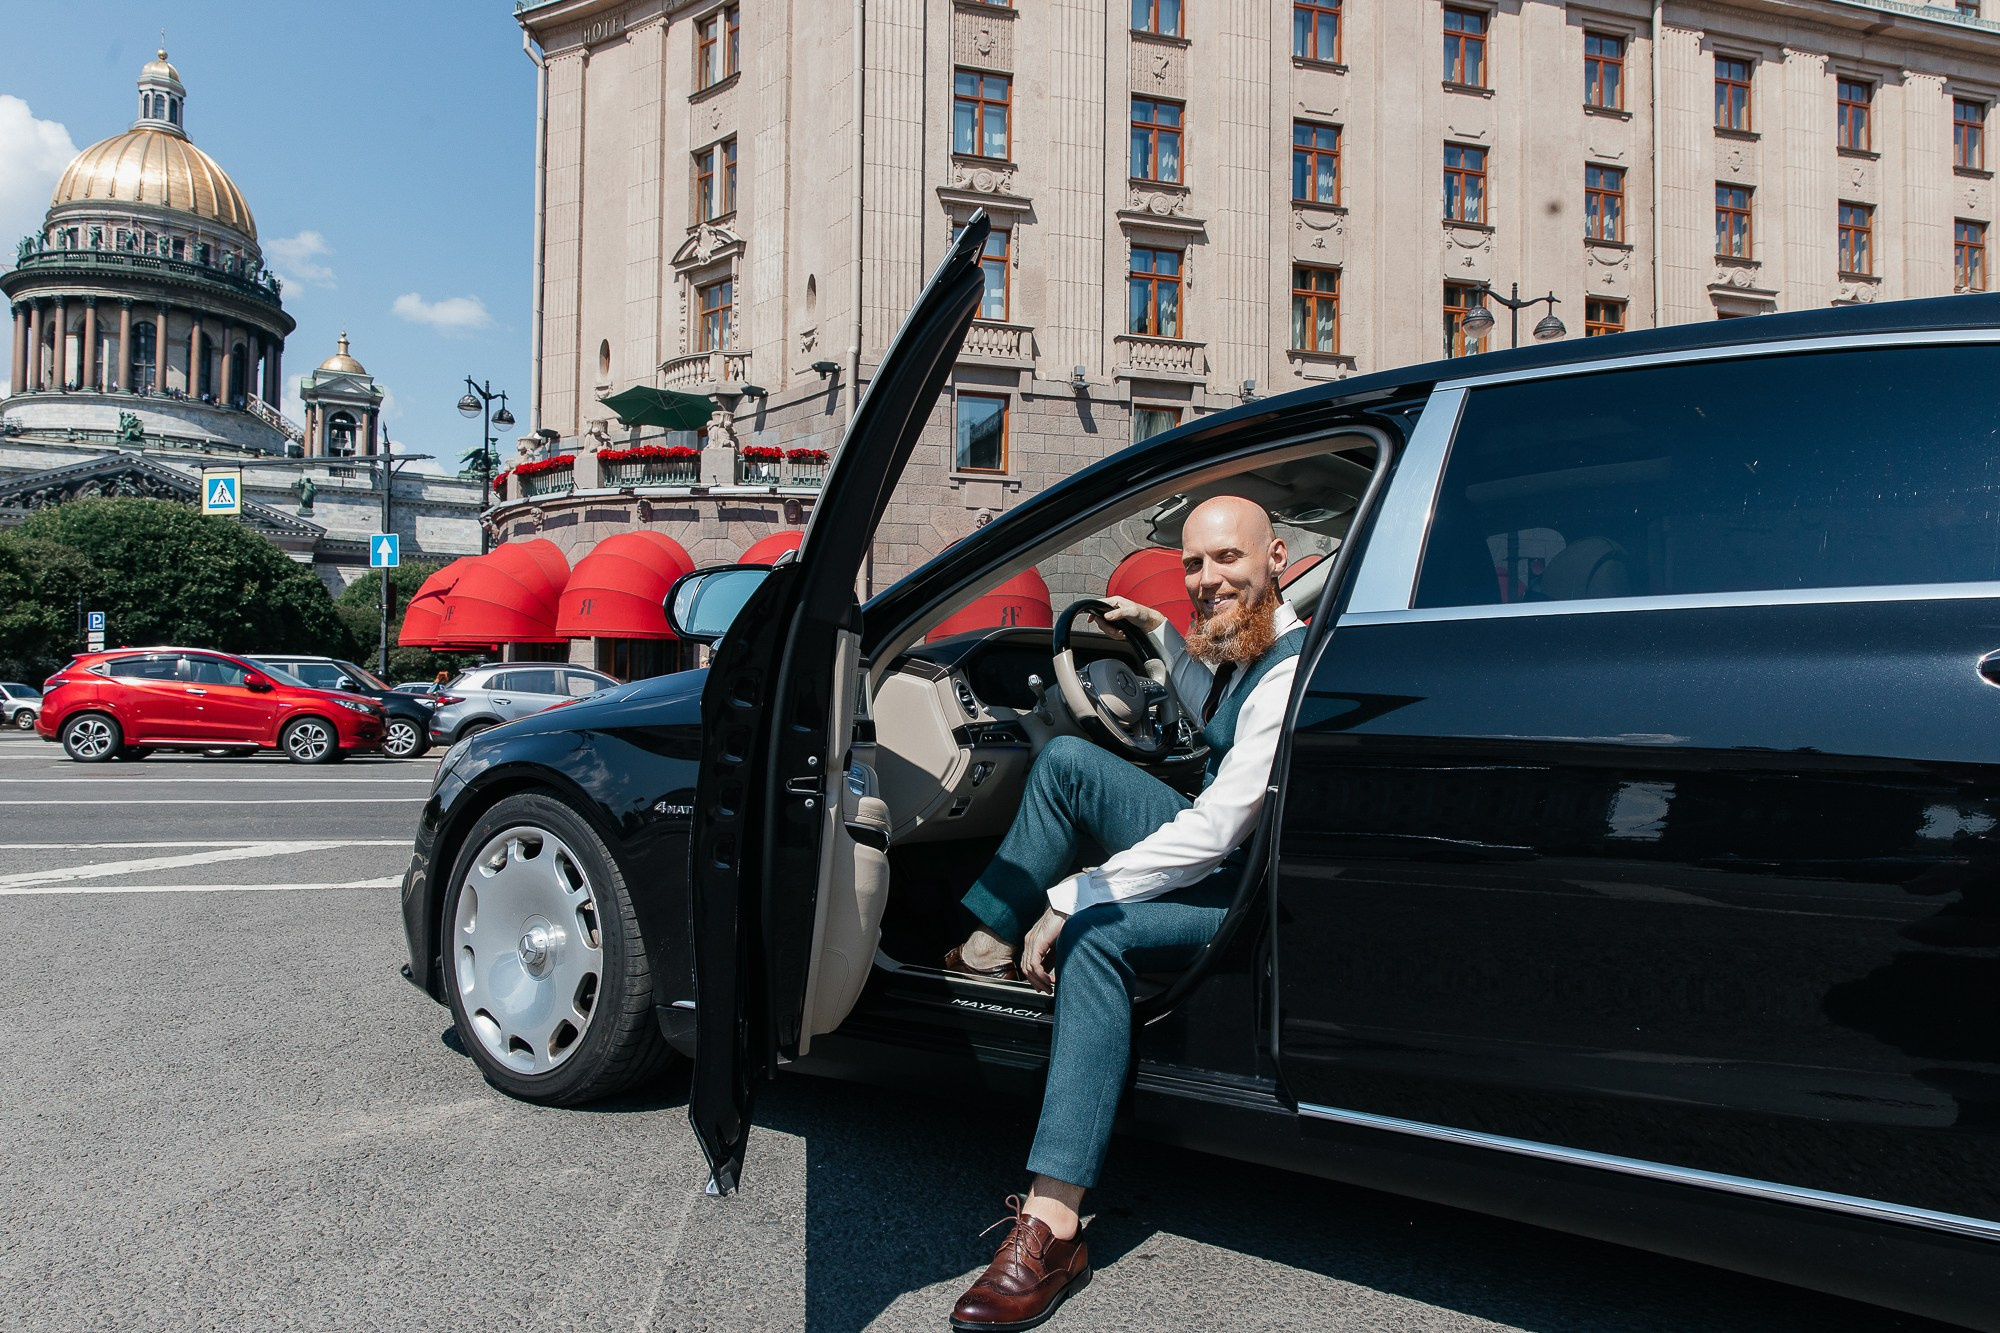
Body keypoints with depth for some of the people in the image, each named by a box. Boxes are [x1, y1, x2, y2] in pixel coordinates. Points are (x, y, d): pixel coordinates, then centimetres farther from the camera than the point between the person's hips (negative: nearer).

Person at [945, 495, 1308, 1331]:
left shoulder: (1291, 674, -25)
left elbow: (1212, 831, -30)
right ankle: (989, 949, 5)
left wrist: (1067, 900, -25)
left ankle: (1054, 1228, -34)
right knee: (1066, 759, 0)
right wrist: (1162, 635, 23)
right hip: (1220, 847, 10)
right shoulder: (1242, 647, 5)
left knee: (1096, 935, -33)